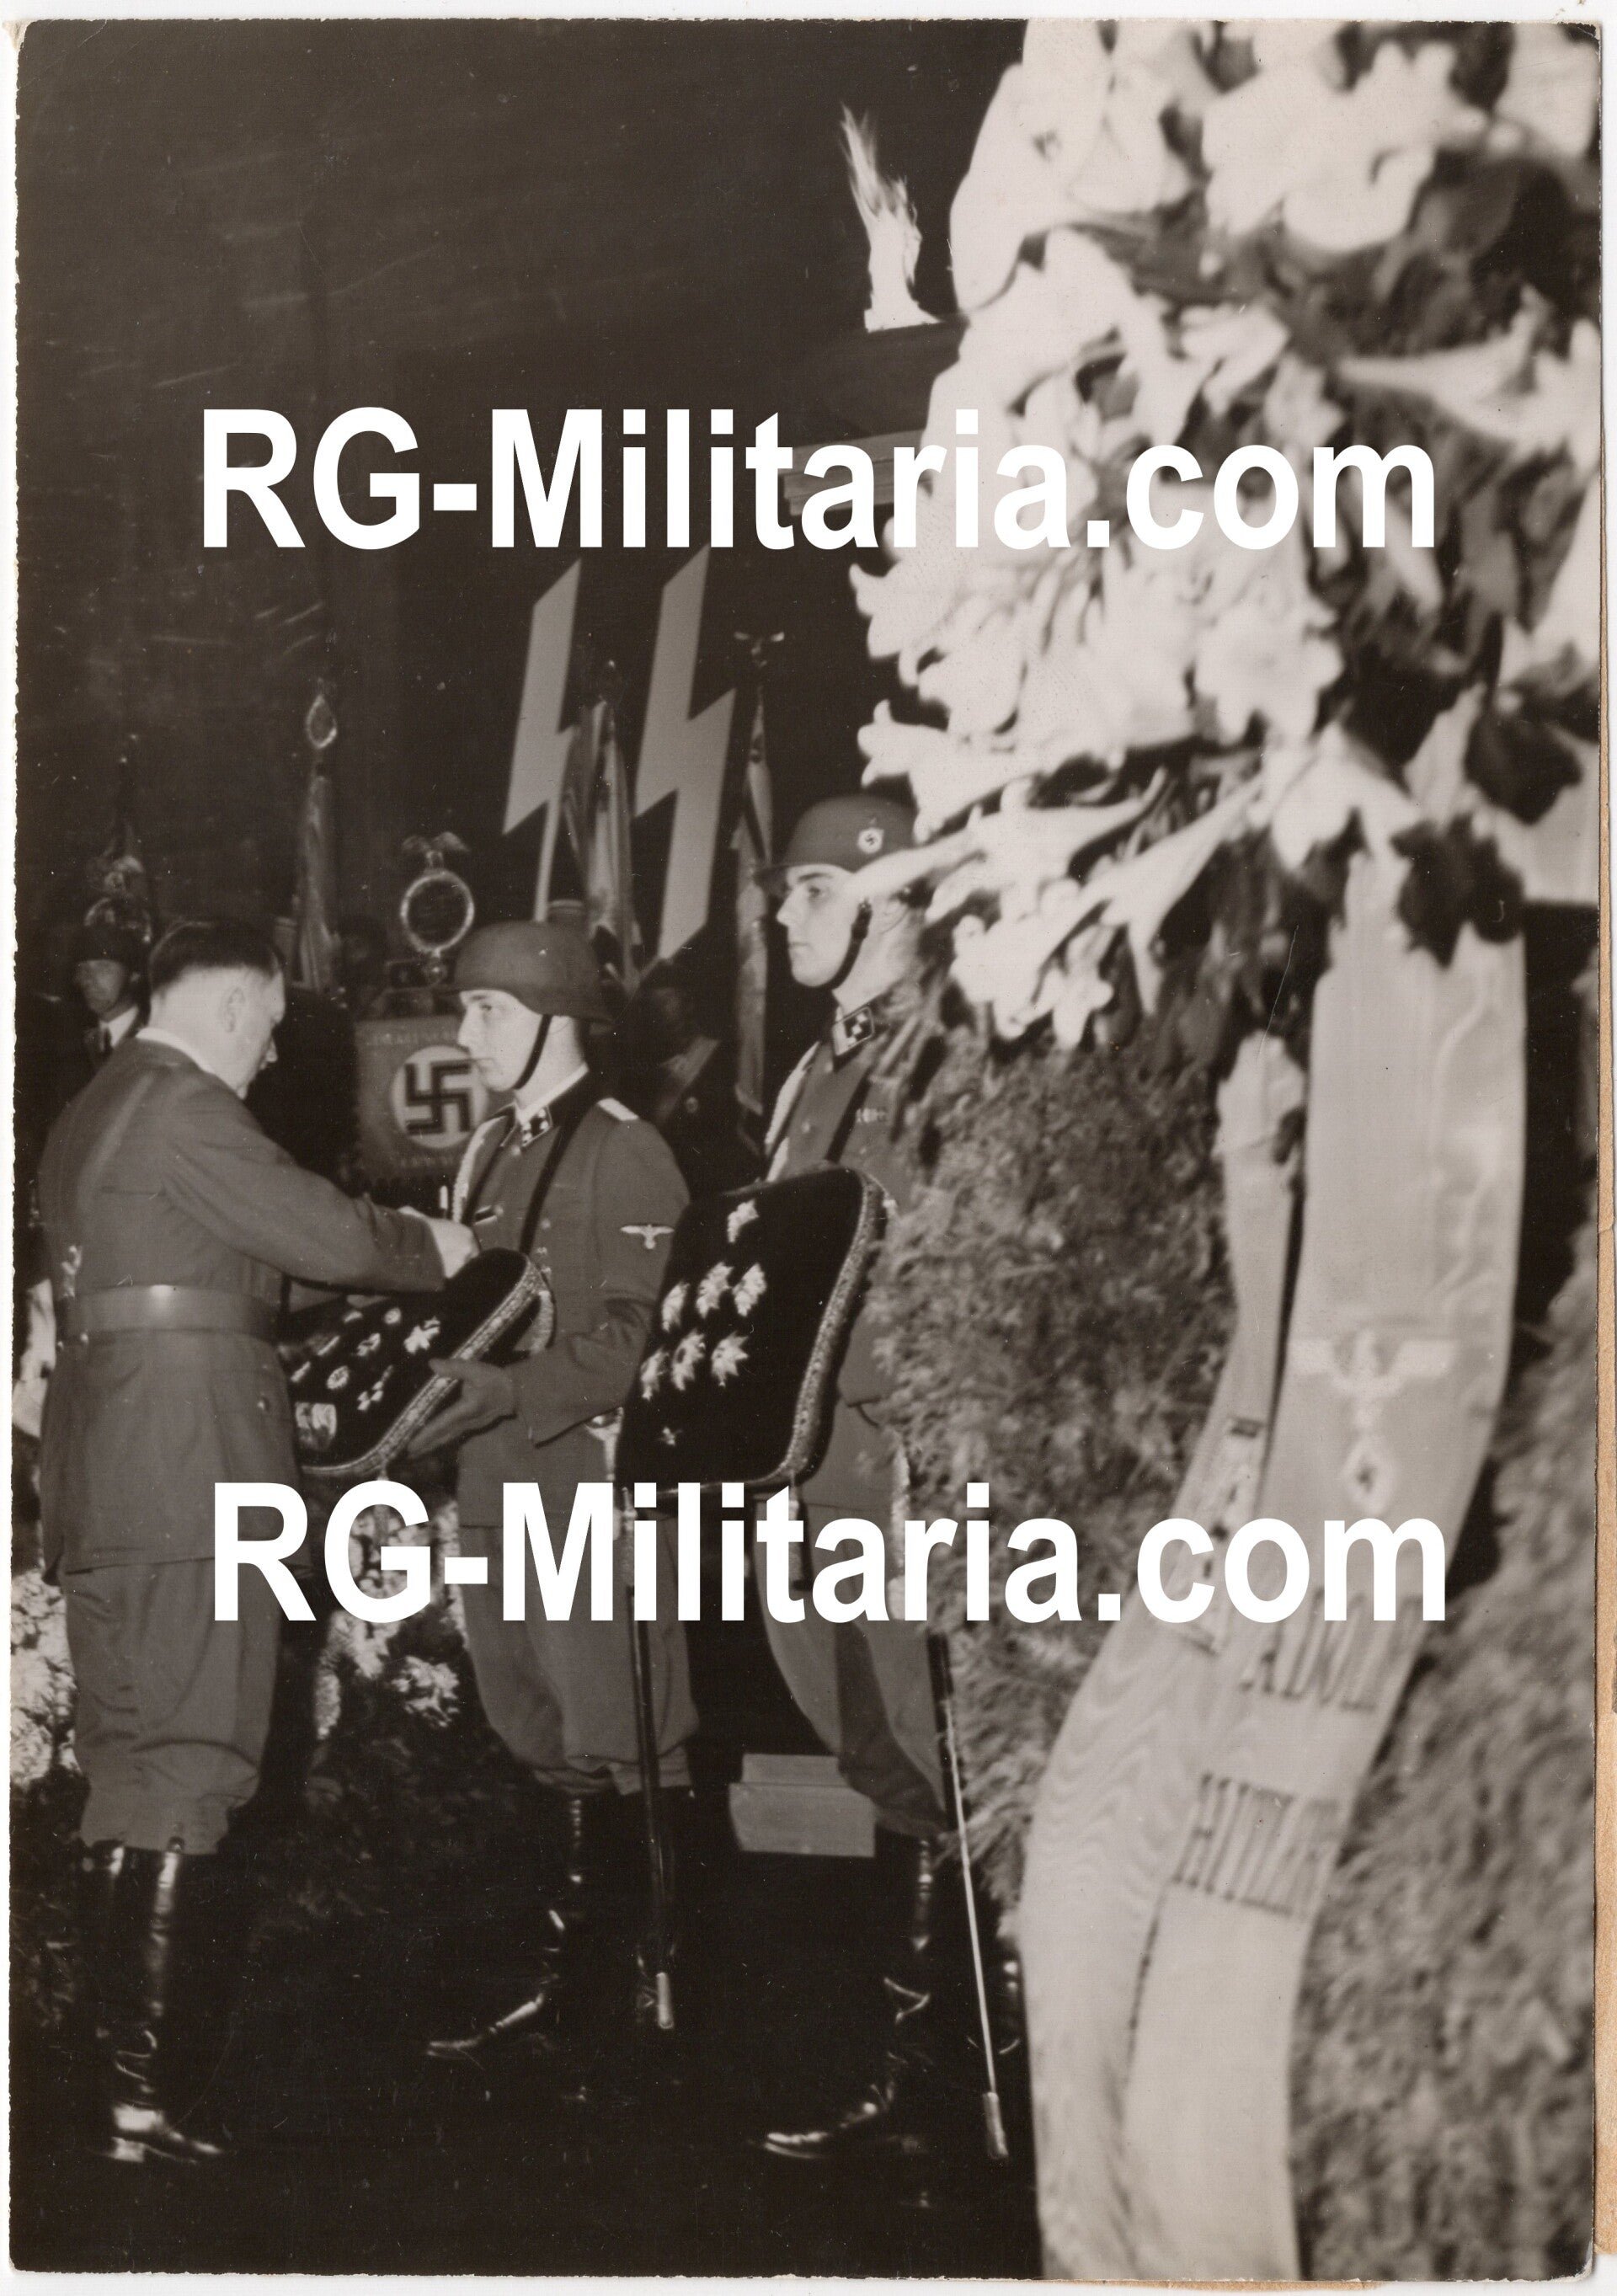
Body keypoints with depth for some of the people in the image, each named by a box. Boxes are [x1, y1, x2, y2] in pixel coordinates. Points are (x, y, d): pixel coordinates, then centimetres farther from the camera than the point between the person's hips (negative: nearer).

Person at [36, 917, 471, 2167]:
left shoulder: (88, 1117, 19)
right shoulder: (186, 1109, -11)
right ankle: (140, 2094, -8)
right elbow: (327, 1234, -14)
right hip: (189, 1479, -10)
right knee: (180, 1777, -8)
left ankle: (115, 2054, 19)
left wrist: (383, 1236, 18)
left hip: (98, 1488, 10)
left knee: (128, 1776, 13)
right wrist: (430, 1248, 6)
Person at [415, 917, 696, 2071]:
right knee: (549, 1757, 13)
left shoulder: (626, 1152, -7)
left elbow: (635, 1338, -14)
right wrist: (439, 1387, 4)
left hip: (593, 1478, -7)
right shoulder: (488, 1151, 15)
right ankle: (564, 1984, 23)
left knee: (621, 1757, -5)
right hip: (496, 1487, 7)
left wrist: (505, 1390, -20)